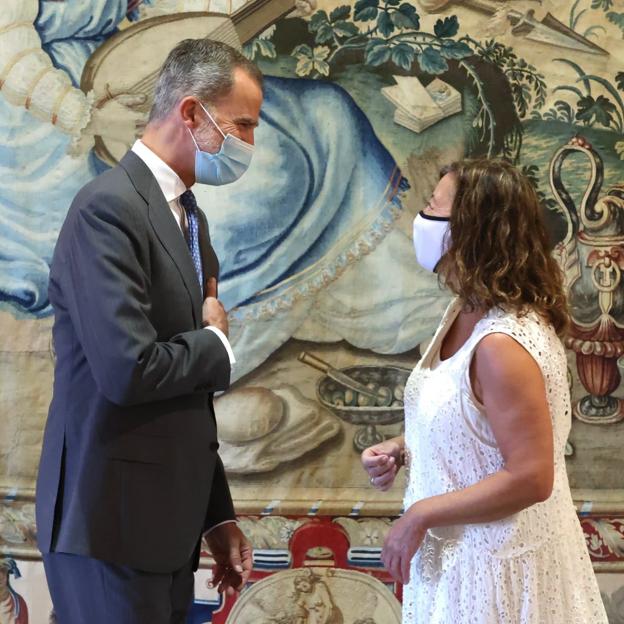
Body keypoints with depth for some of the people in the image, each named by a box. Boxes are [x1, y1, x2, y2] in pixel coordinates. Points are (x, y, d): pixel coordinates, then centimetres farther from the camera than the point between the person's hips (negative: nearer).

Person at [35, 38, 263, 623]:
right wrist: (217, 342, -8)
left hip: (170, 522, 8)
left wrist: (216, 515, 17)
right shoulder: (109, 207, -15)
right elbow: (129, 370, -26)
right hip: (112, 527, -8)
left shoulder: (188, 217, 13)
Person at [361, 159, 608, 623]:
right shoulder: (466, 314, 2)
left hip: (495, 562, -9)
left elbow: (529, 479, -28)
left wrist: (420, 516, -21)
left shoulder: (503, 344, -28)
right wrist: (401, 449, 0)